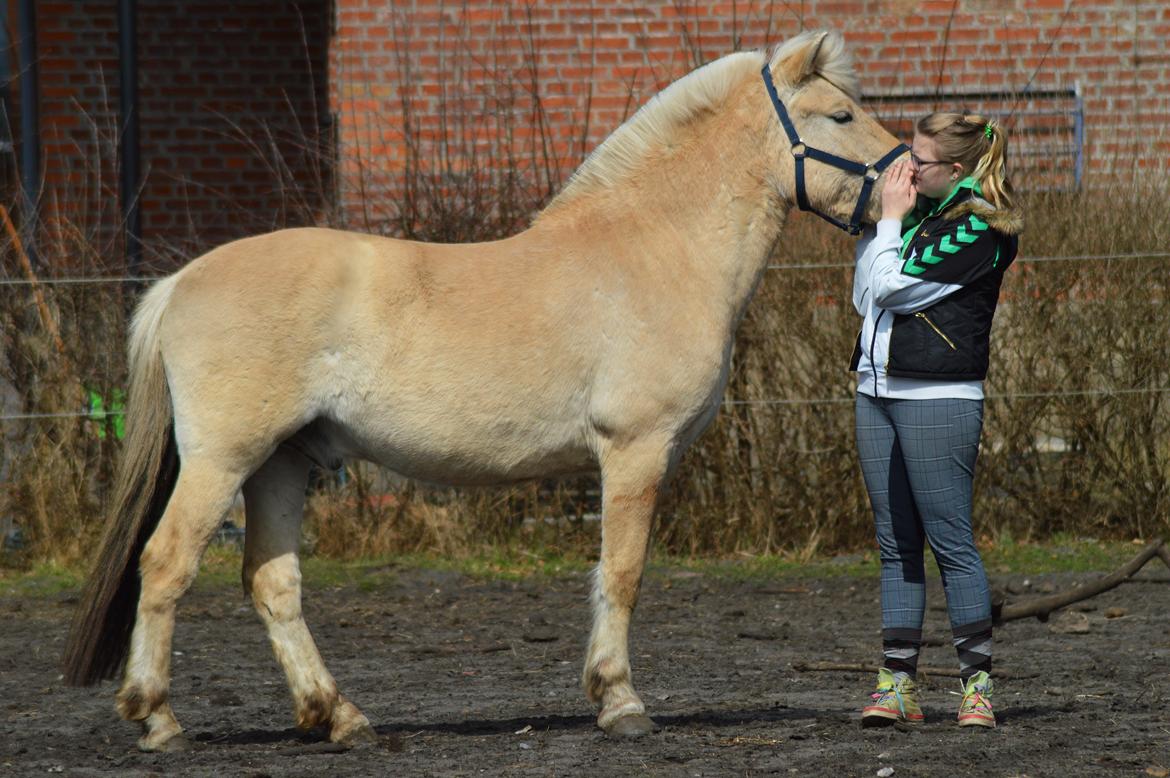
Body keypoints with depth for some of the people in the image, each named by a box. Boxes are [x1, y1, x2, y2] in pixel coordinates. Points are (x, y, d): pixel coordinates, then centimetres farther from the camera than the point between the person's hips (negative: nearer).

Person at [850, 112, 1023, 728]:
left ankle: (978, 683, -2)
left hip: (938, 397, -9)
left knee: (951, 543, -7)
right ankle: (897, 685, 8)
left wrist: (890, 220, -4)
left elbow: (891, 290, -15)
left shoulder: (978, 228, -12)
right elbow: (865, 300, 16)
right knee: (896, 546, 7)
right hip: (878, 393, 9)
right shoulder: (924, 214, 15)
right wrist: (873, 226, 8)